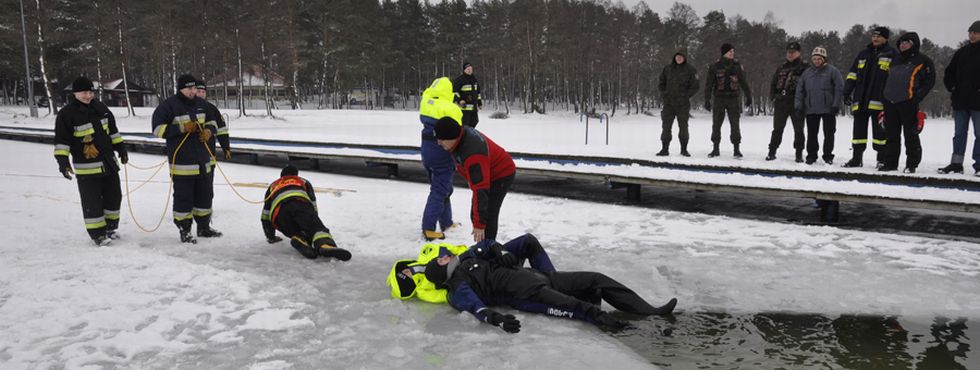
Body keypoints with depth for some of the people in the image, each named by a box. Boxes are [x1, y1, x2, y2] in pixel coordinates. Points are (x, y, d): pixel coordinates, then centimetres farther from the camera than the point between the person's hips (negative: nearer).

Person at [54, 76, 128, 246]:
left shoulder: (100, 108, 8)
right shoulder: (67, 114, -10)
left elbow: (112, 130, 17)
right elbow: (61, 140, -11)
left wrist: (121, 149, 16)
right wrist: (62, 160, -18)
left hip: (109, 162, 6)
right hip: (87, 167, -6)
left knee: (114, 196, 13)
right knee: (92, 201, -1)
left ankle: (110, 227, 28)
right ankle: (97, 233, 9)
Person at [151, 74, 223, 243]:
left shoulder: (200, 104, 10)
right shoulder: (169, 105, -9)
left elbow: (212, 122, 20)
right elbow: (158, 128, -12)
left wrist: (209, 131, -3)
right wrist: (182, 128, -20)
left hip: (204, 160, 7)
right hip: (182, 161, -7)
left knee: (205, 194, 14)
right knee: (183, 196, -2)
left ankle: (204, 227, 28)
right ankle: (184, 230, 9)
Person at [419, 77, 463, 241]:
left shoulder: (426, 101, 0)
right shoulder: (450, 108, -20)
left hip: (426, 149, 8)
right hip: (443, 152, -8)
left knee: (439, 186, 20)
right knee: (439, 190, 0)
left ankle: (446, 223, 30)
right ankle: (428, 228, -2)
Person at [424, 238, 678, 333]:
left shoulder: (465, 259, 21)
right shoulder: (457, 289, -5)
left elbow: (488, 246, 32)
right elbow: (474, 306, -23)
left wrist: (501, 253, 9)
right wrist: (494, 318, -43)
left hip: (535, 276, 8)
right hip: (521, 294, -8)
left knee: (595, 279, -2)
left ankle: (649, 312, -6)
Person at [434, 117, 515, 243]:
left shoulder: (473, 155, -41)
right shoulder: (461, 134, -14)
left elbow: (480, 191, -40)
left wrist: (479, 224, -39)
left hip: (501, 175, -9)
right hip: (486, 173, 9)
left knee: (488, 216, -16)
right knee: (476, 214, 10)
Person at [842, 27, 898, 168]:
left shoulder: (891, 54, 4)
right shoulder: (863, 54, 18)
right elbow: (852, 74, 17)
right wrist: (847, 92, 8)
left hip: (879, 101, -4)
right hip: (860, 101, 5)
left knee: (880, 130, 0)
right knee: (859, 129, 7)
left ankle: (882, 159, 8)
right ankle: (857, 158, 14)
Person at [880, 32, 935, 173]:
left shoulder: (923, 61, 3)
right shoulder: (896, 61, 21)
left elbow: (930, 81, -3)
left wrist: (917, 98, -11)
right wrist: (885, 96, 14)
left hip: (908, 103, -6)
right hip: (890, 103, 6)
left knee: (911, 135, -2)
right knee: (891, 136, 8)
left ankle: (911, 165, 3)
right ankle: (890, 163, 14)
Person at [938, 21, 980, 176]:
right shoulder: (962, 52, 12)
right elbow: (949, 72, 19)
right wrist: (952, 86, 5)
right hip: (960, 101, 5)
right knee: (959, 133, 9)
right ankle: (956, 163, 14)